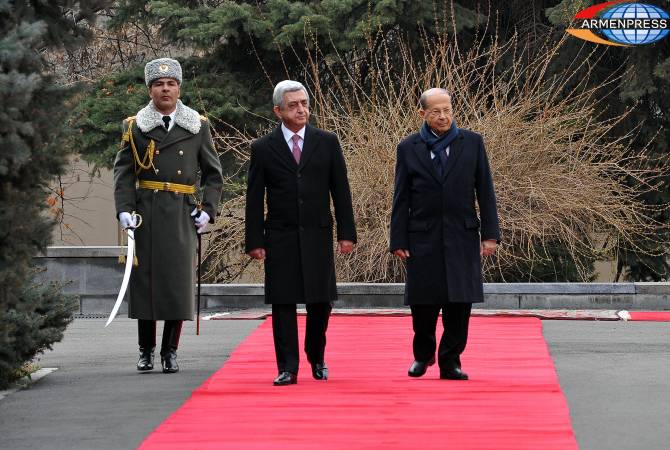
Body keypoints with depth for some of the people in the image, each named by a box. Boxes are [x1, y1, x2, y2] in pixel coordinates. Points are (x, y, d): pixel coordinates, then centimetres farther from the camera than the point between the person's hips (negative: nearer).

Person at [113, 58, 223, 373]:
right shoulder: (134, 126, 6)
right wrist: (124, 210, -9)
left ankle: (170, 350, 7)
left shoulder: (197, 126, 9)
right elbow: (123, 172, 3)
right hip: (145, 213, 0)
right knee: (145, 278, 1)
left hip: (182, 214, 0)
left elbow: (213, 173, 12)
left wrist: (208, 209, 0)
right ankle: (146, 350, 12)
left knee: (179, 279, -2)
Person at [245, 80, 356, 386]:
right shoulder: (264, 148, 2)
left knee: (320, 303, 5)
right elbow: (254, 199, 3)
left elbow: (340, 190, 6)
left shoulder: (327, 143, 5)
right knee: (283, 304, -1)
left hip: (318, 236, 1)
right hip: (280, 239, -1)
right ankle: (287, 368, 3)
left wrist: (346, 233, 1)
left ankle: (317, 359, 24)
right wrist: (254, 241, -3)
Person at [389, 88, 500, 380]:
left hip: (462, 237, 0)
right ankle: (423, 354, 26)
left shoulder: (472, 143, 5)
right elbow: (401, 199, 4)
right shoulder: (409, 148, 4)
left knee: (460, 302, 0)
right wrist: (398, 241, -1)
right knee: (423, 302, 4)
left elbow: (485, 191, 4)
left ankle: (450, 362, 11)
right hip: (423, 238, 0)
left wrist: (490, 234, -1)